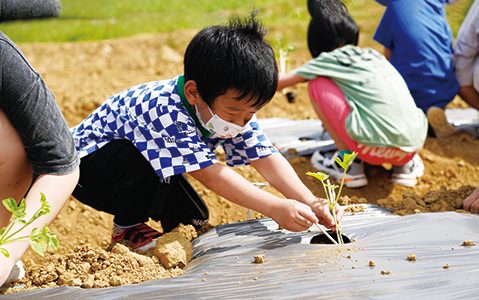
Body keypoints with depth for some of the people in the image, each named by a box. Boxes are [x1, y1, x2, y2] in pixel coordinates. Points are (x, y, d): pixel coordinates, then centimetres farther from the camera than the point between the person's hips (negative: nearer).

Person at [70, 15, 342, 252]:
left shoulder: (234, 105, -15)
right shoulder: (166, 111, -40)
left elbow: (266, 158, -18)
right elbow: (209, 174, -45)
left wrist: (311, 203, -32)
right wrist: (275, 208, -50)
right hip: (88, 160, -7)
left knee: (195, 218, -6)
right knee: (144, 159, -35)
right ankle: (126, 229, -11)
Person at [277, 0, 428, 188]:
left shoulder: (330, 60, 6)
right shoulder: (373, 55, 20)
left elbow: (279, 83, 20)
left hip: (376, 150, -6)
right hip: (414, 145, 6)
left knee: (317, 84, 10)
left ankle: (348, 164, 8)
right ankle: (405, 164, 16)